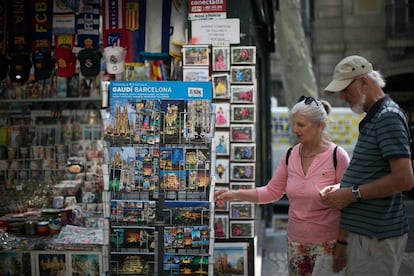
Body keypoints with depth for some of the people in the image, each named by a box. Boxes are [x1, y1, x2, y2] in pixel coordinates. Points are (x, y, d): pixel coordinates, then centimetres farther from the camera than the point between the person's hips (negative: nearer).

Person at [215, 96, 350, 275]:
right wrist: (235, 194, -3)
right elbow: (272, 191, 5)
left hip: (327, 243, -4)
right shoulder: (291, 155, 3)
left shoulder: (337, 156, -12)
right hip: (295, 241, 5)